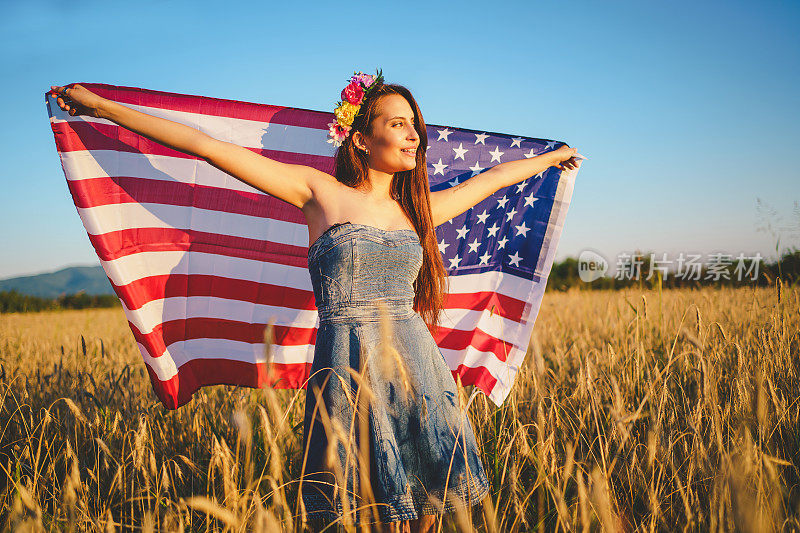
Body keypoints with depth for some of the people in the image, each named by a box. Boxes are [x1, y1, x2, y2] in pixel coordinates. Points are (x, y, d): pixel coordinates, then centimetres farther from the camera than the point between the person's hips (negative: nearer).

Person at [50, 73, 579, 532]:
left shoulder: (418, 210, 13)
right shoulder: (320, 191, 0)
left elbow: (494, 176, 30)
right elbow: (209, 146, -3)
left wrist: (550, 157, 45)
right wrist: (101, 106, -2)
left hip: (415, 369, 4)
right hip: (349, 375, -4)